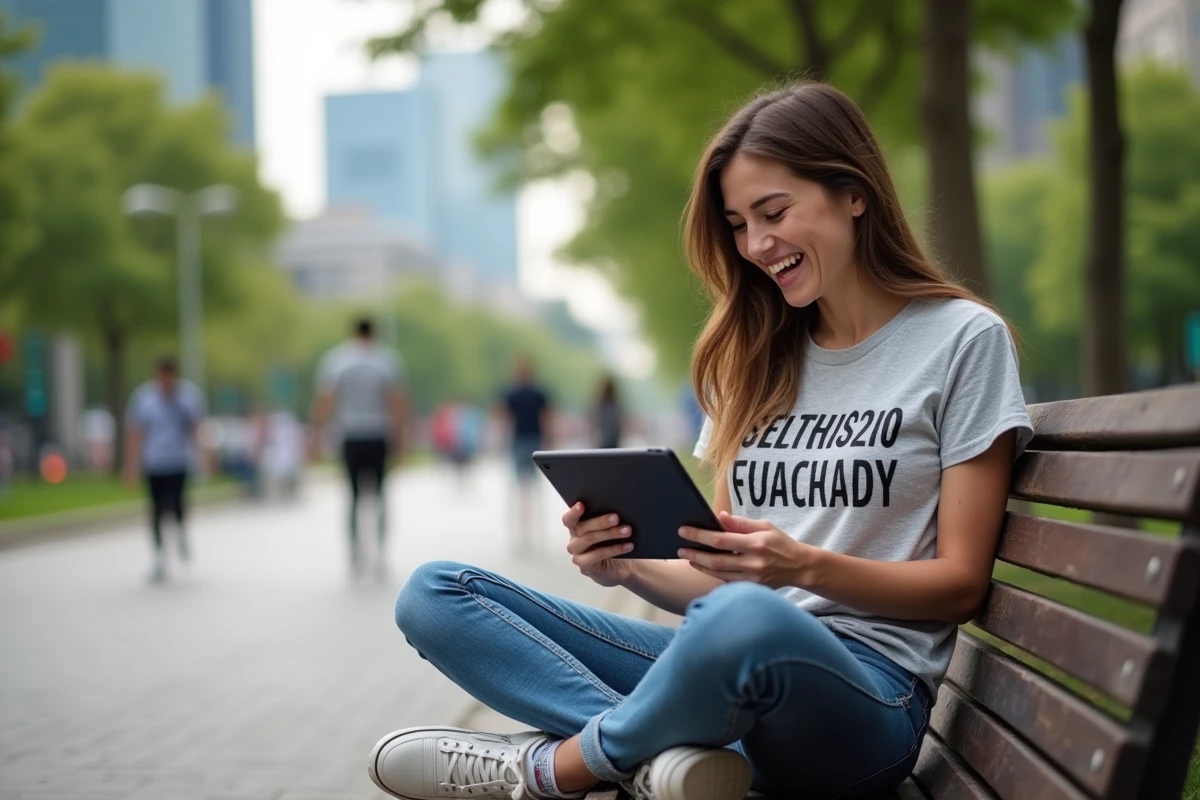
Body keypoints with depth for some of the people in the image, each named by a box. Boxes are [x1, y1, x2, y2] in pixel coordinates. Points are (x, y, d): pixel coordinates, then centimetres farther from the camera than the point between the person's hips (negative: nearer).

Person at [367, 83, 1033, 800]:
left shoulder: (962, 338, 1)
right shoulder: (757, 359, 19)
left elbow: (960, 583, -3)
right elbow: (722, 579, 16)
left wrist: (807, 567, -18)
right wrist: (631, 569, -5)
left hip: (867, 692, -6)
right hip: (733, 663, 6)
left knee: (744, 620, -43)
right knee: (434, 594, -5)